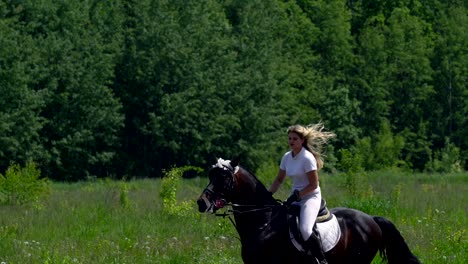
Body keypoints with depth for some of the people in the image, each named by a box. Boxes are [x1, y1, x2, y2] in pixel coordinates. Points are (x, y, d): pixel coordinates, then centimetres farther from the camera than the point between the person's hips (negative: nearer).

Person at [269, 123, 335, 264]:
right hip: (295, 197, 8)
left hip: (311, 197, -8)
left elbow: (313, 185, -16)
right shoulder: (287, 157, 6)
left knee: (305, 229, -29)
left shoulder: (307, 158, -16)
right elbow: (279, 180, 15)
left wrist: (297, 195, -20)